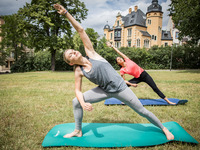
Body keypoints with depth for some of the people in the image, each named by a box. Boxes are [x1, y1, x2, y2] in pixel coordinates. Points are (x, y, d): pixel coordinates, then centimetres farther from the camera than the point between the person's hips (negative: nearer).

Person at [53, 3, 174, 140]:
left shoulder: (90, 53, -10)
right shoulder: (78, 71, -4)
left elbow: (80, 30, -13)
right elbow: (78, 90, -1)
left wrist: (66, 13, -16)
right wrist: (83, 103, -21)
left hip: (120, 88, -3)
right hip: (105, 91, 3)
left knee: (142, 111, 6)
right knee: (76, 102, -1)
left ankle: (164, 129, 30)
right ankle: (78, 131, 19)